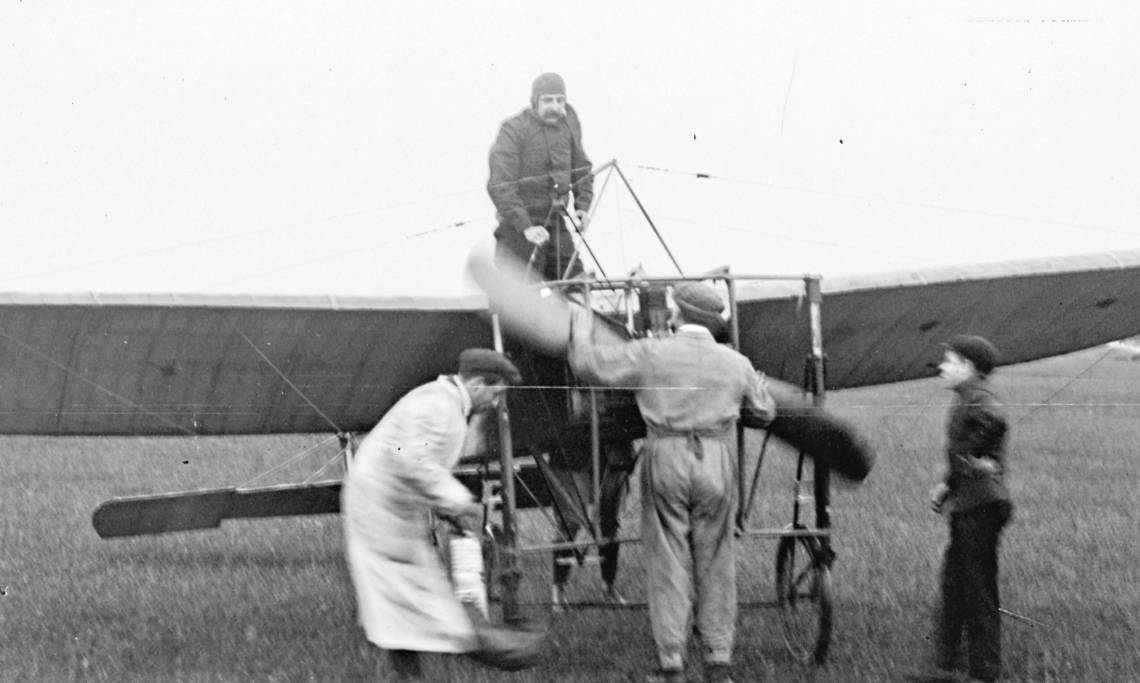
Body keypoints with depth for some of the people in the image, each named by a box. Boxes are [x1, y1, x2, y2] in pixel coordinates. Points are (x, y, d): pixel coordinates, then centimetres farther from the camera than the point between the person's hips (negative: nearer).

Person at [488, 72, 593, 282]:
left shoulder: (568, 123, 6)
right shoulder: (513, 130, -13)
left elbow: (582, 168, 21)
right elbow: (499, 186, -19)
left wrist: (583, 205, 5)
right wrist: (525, 227, -27)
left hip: (557, 224, 6)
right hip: (518, 228, -6)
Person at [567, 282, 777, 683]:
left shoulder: (650, 354, -1)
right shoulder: (736, 364, 7)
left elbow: (587, 364, 1)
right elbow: (764, 414, 20)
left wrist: (581, 332, 21)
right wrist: (761, 386, 42)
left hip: (666, 460, -2)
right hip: (716, 462, 2)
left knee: (667, 562, 4)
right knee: (715, 563, 9)